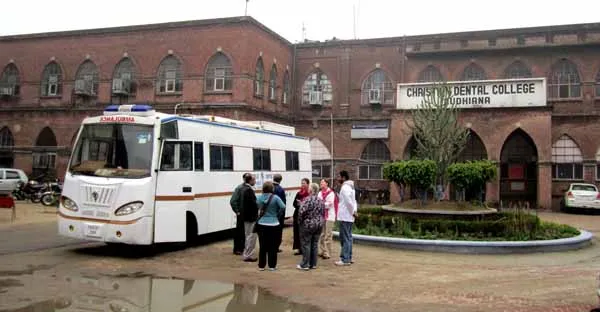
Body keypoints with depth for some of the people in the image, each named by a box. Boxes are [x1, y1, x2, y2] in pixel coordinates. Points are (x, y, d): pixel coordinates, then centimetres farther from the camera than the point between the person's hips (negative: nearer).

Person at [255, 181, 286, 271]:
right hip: (273, 224, -3)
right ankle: (272, 266, 13)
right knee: (272, 246, 8)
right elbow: (283, 207, -20)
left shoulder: (259, 198, -2)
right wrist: (277, 215, -5)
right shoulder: (275, 198, -12)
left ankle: (261, 265, 16)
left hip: (261, 224, 3)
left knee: (262, 246, 10)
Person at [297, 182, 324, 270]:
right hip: (319, 225, 7)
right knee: (315, 244, 11)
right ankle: (313, 264, 16)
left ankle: (305, 264, 4)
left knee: (306, 244, 1)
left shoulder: (308, 200, -16)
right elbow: (323, 213, 11)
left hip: (308, 225, -6)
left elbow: (302, 212, -20)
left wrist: (300, 222, -6)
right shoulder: (320, 201, 6)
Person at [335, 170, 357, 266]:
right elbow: (354, 201, 15)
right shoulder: (350, 187, 16)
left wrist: (353, 212, -12)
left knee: (345, 238, -6)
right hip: (349, 217, 10)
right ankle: (348, 257, 21)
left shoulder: (345, 188, -16)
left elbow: (349, 202, -23)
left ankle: (345, 259, -3)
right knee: (348, 238, 15)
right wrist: (355, 210, 2)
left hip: (345, 217, -10)